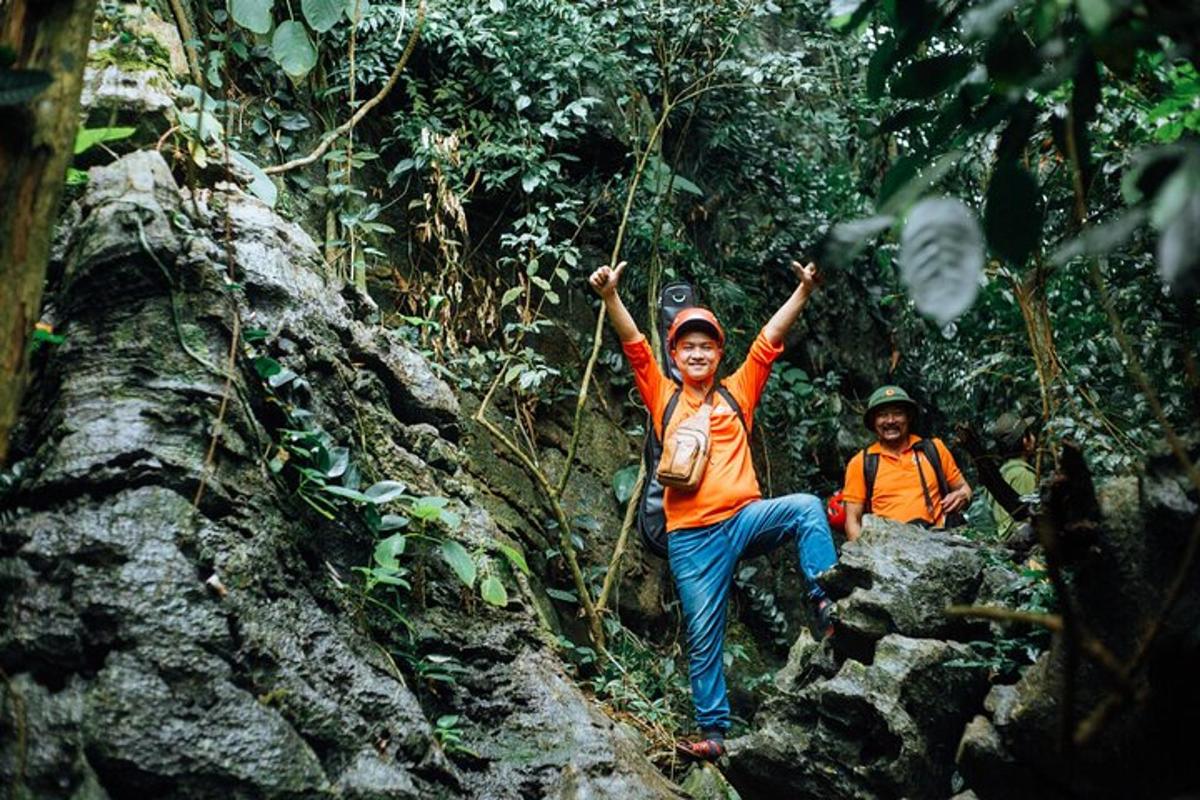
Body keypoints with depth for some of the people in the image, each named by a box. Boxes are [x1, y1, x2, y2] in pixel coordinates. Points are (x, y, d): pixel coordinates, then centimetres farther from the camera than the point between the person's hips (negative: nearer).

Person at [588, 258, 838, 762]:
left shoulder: (737, 392, 13)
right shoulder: (664, 397, 11)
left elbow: (770, 338, 7)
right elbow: (634, 345, 0)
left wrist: (804, 291, -1)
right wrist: (610, 296, -12)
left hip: (744, 517, 0)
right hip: (691, 536, 0)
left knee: (806, 508, -28)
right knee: (703, 636, 2)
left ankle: (826, 605, -24)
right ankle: (713, 731, 12)